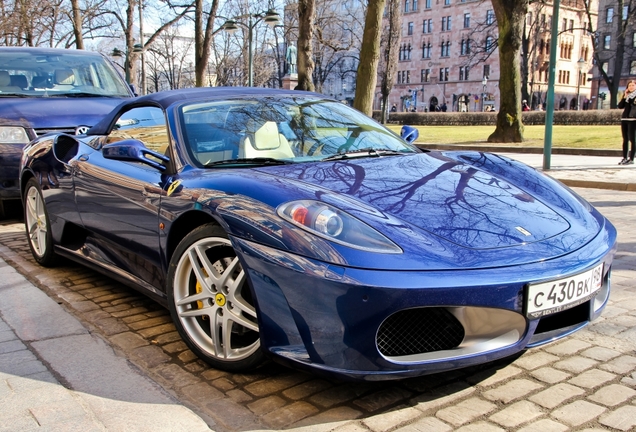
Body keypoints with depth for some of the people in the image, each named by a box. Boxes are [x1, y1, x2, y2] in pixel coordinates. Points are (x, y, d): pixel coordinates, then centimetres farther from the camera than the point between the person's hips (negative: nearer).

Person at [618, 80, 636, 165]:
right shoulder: (626, 95, 14)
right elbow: (620, 106, 5)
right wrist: (624, 97, -6)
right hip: (624, 119, 6)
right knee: (625, 139, 8)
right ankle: (624, 158, 13)